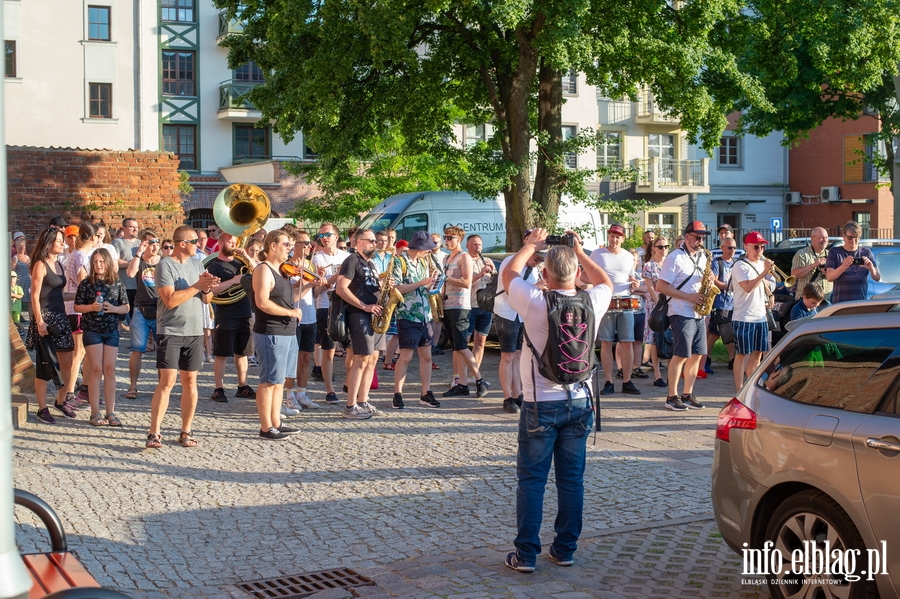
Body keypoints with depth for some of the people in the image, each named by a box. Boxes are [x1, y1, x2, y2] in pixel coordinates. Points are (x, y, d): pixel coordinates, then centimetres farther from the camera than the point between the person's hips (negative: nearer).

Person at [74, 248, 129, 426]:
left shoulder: (117, 284, 4)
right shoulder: (86, 283, -1)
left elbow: (126, 307, 7)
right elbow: (77, 306, 1)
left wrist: (113, 308, -12)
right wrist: (91, 307, -16)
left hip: (112, 330, 2)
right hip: (92, 329, -2)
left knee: (110, 369, 3)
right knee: (96, 369, -2)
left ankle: (110, 412, 8)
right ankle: (95, 413, 4)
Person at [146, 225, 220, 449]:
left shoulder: (197, 264, 12)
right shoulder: (165, 265, -7)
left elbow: (206, 300, 12)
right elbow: (170, 300, -17)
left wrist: (207, 288, -9)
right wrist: (197, 286, -16)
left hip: (195, 331, 5)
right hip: (170, 331, -5)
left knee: (190, 380, 6)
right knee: (167, 381, -11)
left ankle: (186, 432, 13)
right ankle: (154, 433, -8)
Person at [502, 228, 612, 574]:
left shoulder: (536, 303, -13)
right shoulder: (592, 303, -4)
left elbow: (509, 273, 6)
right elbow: (605, 283, 22)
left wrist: (531, 245, 20)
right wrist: (579, 252, 25)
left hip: (540, 405, -3)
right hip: (579, 403, 3)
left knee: (531, 481, 3)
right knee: (572, 480, 11)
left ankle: (526, 554, 6)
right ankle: (565, 549, 18)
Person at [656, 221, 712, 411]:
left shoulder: (702, 257, 15)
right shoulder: (675, 258, -9)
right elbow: (660, 286, -14)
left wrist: (708, 280, -1)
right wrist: (688, 297, -17)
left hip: (699, 314, 8)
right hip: (682, 314, -8)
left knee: (696, 355, 7)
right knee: (681, 356, -8)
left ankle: (687, 395, 15)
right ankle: (672, 397, -1)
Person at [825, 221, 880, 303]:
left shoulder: (866, 252, 11)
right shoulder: (834, 252, 6)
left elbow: (877, 278, 4)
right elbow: (829, 278, -6)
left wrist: (871, 269, -19)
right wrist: (843, 267, -25)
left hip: (861, 302, 1)